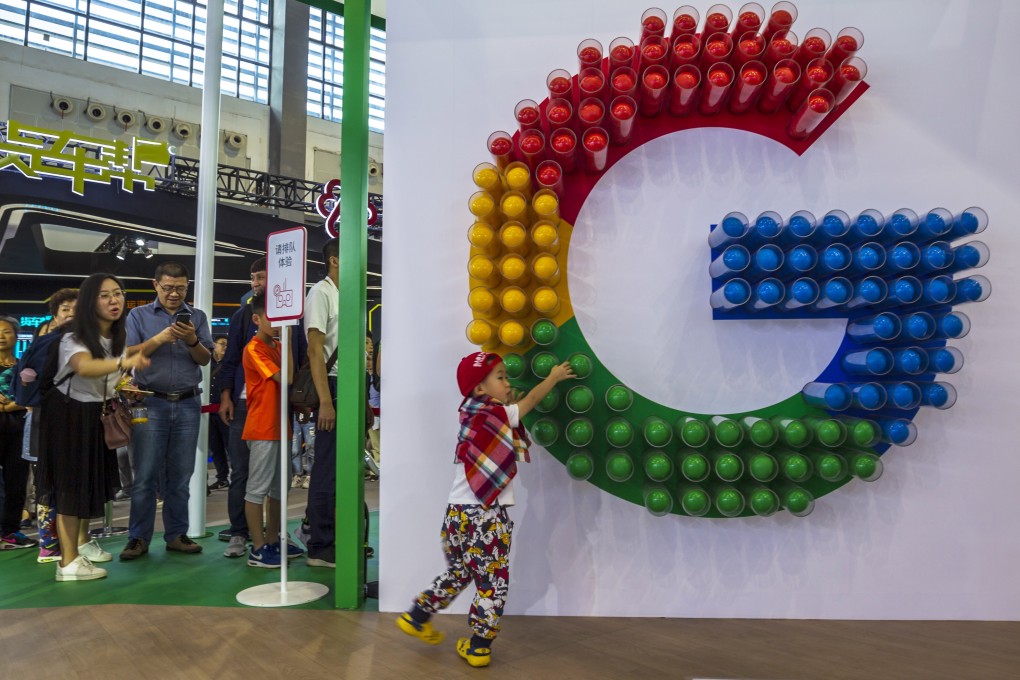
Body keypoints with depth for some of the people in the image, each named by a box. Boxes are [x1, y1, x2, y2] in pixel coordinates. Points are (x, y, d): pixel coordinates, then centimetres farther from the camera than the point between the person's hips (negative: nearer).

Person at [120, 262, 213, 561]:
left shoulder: (197, 316, 11)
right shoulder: (139, 315, 7)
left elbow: (206, 359, 4)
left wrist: (192, 341, -15)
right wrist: (159, 339, -16)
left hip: (188, 403, 2)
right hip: (151, 402, -2)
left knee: (181, 475, 6)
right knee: (145, 474, -2)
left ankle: (176, 535, 13)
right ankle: (139, 538, 5)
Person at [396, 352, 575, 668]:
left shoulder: (475, 416, 10)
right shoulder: (498, 415, -8)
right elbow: (531, 400, 5)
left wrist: (508, 405, 14)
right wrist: (554, 377, 17)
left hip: (458, 512, 8)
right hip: (485, 517, -8)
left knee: (457, 574, 25)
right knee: (492, 584, 7)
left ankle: (416, 617, 34)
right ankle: (478, 647, 14)